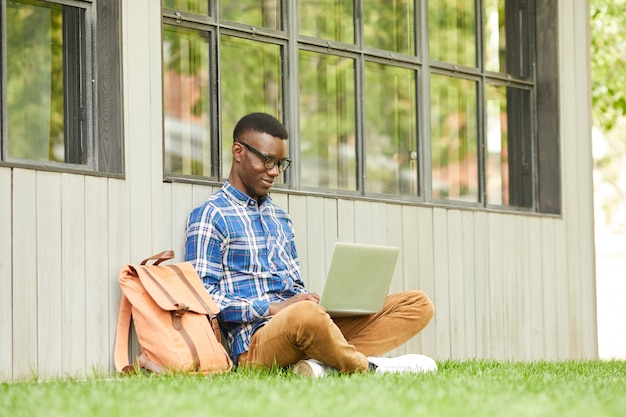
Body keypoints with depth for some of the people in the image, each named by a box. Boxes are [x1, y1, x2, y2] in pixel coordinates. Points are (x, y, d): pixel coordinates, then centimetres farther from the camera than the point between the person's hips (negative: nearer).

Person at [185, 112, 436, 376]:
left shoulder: (280, 218, 28)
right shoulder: (210, 216, 3)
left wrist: (321, 305, 4)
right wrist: (274, 308, -16)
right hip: (254, 340, -8)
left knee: (418, 304, -6)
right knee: (305, 314, -44)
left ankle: (322, 364, -28)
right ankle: (368, 367, -16)